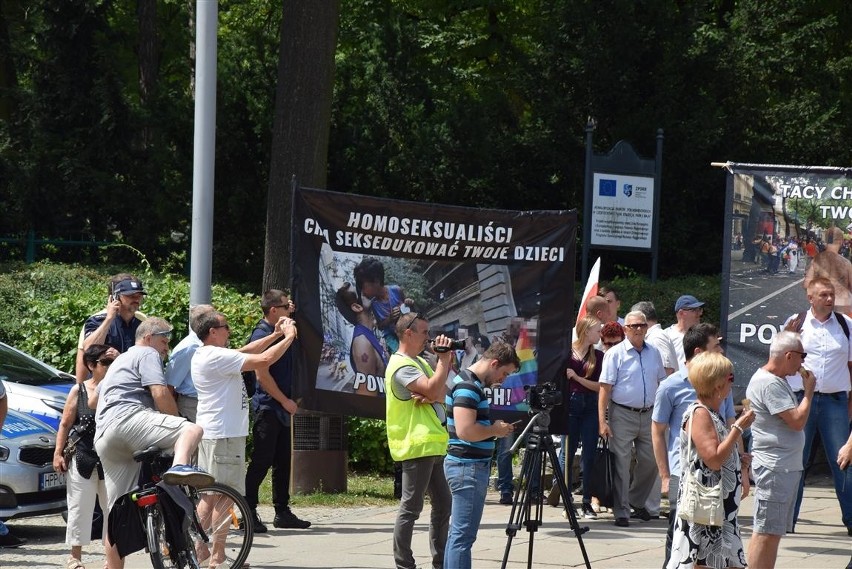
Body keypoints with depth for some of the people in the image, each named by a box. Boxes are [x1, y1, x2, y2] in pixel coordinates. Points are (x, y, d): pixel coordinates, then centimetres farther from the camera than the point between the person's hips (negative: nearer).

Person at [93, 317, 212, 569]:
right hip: (128, 418, -9)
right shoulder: (148, 354, 10)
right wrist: (177, 423, 5)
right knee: (192, 430, -26)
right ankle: (180, 466, -57)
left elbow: (92, 401, 47)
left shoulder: (120, 360, 39)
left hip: (103, 438, 9)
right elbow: (160, 393, -7)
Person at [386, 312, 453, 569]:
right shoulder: (401, 366, -13)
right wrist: (444, 360, -16)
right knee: (411, 508, -7)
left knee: (443, 504, 12)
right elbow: (432, 390, -25)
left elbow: (442, 393, 8)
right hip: (417, 446, -10)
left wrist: (428, 397, -13)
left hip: (435, 444, 10)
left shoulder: (420, 362, 17)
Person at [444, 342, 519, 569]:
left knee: (458, 533, 13)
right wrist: (495, 430, -12)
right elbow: (465, 430, -27)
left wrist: (494, 428, 10)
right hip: (468, 467, -11)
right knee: (464, 535, -9)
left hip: (470, 466, 11)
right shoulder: (467, 386, -18)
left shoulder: (472, 383, 14)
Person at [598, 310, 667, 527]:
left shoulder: (654, 353, 11)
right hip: (623, 414, -5)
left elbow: (662, 384, 19)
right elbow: (605, 388, -9)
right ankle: (621, 512, 3)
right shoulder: (615, 354, -5)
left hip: (649, 414, 5)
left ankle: (637, 501, 30)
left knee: (650, 461, 8)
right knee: (621, 464, -2)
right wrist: (602, 421, -15)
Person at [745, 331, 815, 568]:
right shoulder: (769, 384, -18)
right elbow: (797, 421, -19)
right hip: (773, 467, -11)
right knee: (766, 532, -9)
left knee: (775, 531, 13)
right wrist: (809, 390, -9)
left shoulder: (778, 381, 15)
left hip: (788, 466, 11)